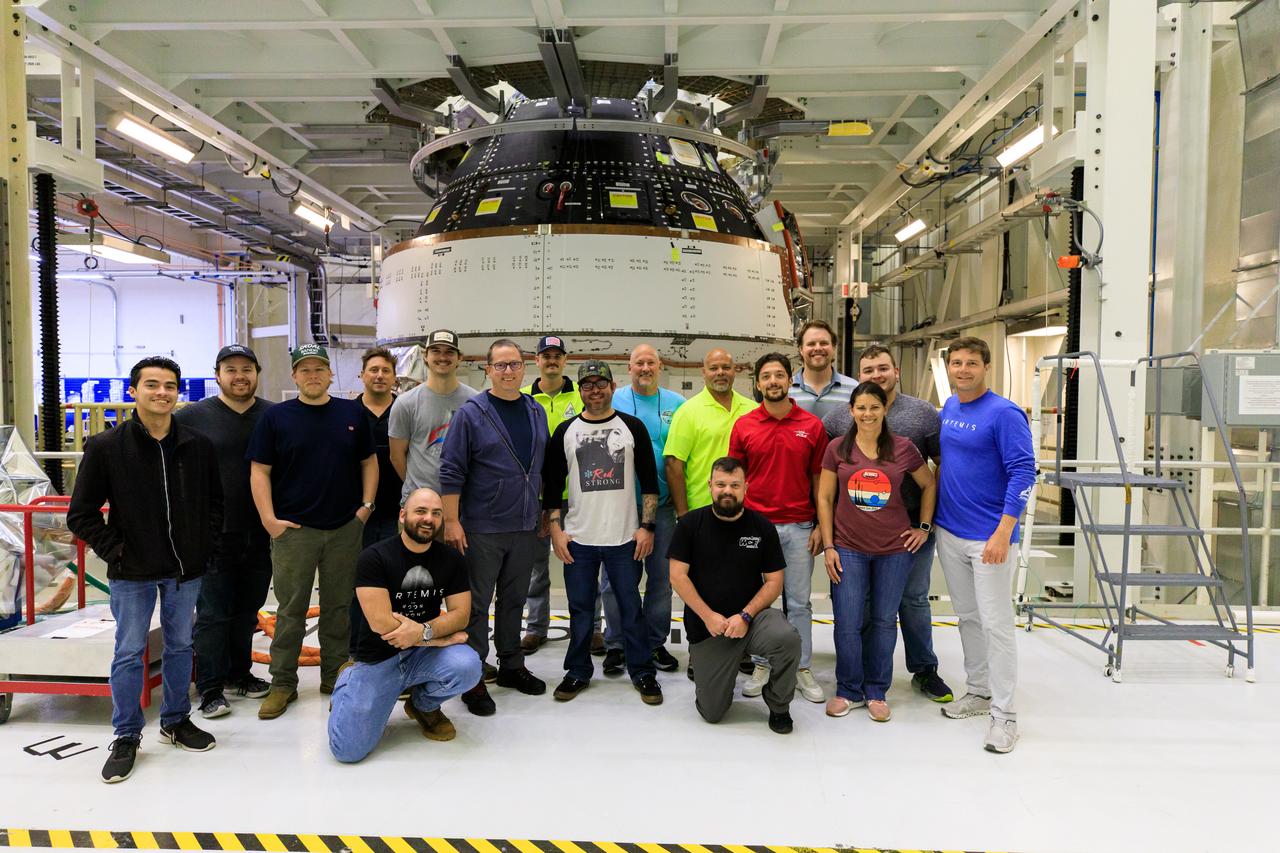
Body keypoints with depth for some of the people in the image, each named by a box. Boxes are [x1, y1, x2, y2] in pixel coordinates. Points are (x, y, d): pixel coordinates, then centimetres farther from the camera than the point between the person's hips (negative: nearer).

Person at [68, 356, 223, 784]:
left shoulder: (198, 446, 0)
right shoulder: (106, 447, -7)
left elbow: (215, 502, 10)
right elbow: (80, 513, -3)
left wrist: (207, 545, 1)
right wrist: (114, 551, -9)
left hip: (186, 570, 3)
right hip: (132, 573, -3)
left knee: (181, 645, 14)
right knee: (129, 652, 6)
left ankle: (176, 721, 31)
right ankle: (127, 736, 21)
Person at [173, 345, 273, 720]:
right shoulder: (193, 417, -2)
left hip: (258, 535, 3)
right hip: (213, 535, -3)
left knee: (247, 611, 15)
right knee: (212, 614, 2)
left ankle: (239, 674, 30)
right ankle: (210, 689, 13)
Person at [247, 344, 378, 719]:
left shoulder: (353, 413, 7)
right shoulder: (276, 417, 0)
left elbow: (369, 461, 12)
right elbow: (259, 470, -1)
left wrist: (366, 505, 2)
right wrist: (269, 519, -8)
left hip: (345, 528, 2)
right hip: (293, 529, -2)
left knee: (338, 606, 11)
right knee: (290, 610, 4)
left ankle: (334, 676, 24)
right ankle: (283, 683, 17)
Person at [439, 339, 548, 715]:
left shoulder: (537, 412, 8)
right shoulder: (471, 413, -8)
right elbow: (451, 471, -10)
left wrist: (543, 513, 15)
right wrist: (452, 521, -14)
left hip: (525, 528, 5)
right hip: (482, 529, -5)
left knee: (514, 600, 16)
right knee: (477, 604, 2)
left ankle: (511, 666, 30)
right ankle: (472, 680, 12)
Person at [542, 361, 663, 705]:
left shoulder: (632, 427, 3)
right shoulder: (565, 431, 6)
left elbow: (649, 480, 2)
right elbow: (552, 484, 7)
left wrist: (647, 526, -4)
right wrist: (556, 529, -1)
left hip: (625, 537, -1)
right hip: (578, 538, 1)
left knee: (631, 607, 5)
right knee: (580, 609, 10)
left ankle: (643, 672, 19)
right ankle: (578, 671, 25)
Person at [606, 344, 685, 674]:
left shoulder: (677, 404, 6)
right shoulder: (613, 401, 1)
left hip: (662, 506, 2)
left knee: (661, 577, 10)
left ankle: (655, 643, 25)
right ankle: (615, 644, 19)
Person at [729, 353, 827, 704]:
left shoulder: (812, 426, 1)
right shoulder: (743, 425, 0)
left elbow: (818, 479, 5)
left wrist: (821, 526, 1)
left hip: (799, 528, 0)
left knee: (799, 602, 9)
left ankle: (803, 668, 22)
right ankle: (762, 665, 23)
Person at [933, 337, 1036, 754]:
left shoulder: (1004, 414, -13)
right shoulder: (949, 408, 8)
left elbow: (1024, 472, -17)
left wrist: (1003, 532, -22)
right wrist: (930, 514, 13)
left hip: (989, 539, -7)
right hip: (949, 534, 7)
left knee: (996, 623, -2)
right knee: (967, 617, 16)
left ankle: (1004, 715, 9)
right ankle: (978, 691, 31)